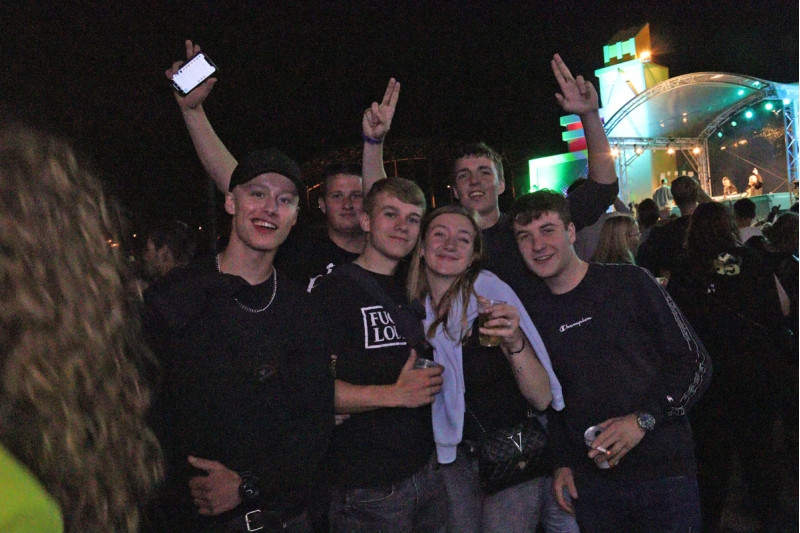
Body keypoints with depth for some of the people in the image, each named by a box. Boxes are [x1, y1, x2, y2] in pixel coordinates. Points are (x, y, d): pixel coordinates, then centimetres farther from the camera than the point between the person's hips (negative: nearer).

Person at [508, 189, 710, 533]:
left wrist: (644, 418, -15)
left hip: (662, 469, -3)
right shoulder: (536, 314, 6)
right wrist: (562, 463, 8)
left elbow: (696, 363, -5)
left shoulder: (629, 283, -5)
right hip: (591, 481, 3)